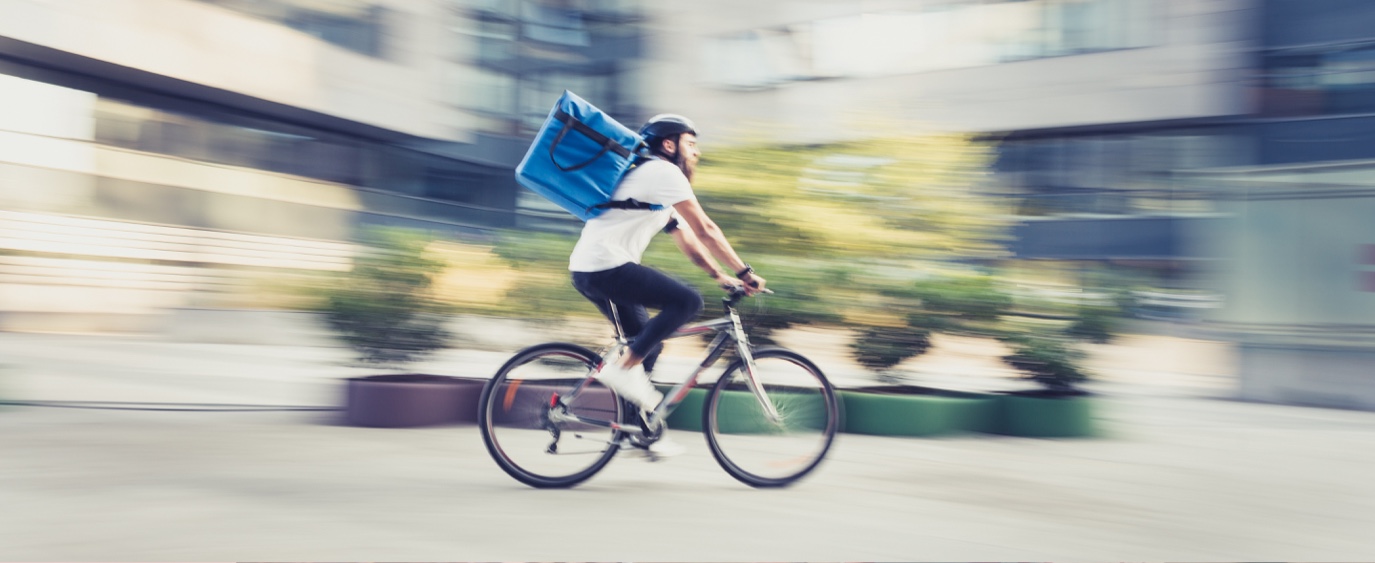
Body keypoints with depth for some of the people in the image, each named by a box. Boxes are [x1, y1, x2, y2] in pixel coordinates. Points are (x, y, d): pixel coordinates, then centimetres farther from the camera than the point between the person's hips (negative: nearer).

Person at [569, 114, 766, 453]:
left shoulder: (658, 181, 25)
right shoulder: (664, 173, -7)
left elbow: (687, 239, 25)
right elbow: (705, 230, -10)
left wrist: (721, 276, 18)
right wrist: (745, 272, -6)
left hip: (588, 270, 11)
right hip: (606, 266, -11)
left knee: (647, 344, 16)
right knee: (687, 301, -17)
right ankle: (624, 368, -14)